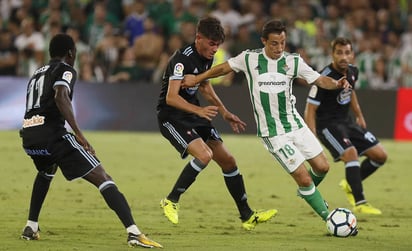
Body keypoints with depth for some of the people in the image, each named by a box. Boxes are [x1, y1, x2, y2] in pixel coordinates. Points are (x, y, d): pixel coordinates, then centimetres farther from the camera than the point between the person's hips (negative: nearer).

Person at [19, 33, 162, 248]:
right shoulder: (65, 70, 5)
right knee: (102, 178, -8)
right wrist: (78, 134, -18)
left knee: (46, 172, 41)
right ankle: (133, 233, -23)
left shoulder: (37, 74, 28)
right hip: (51, 132, -7)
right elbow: (60, 96, -16)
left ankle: (31, 227, 34)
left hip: (28, 135, 7)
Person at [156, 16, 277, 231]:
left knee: (228, 161, 6)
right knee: (204, 155, -29)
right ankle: (171, 201, -12)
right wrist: (199, 110, -47)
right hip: (171, 117, -9)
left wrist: (224, 112, 18)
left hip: (193, 116, 9)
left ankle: (247, 217, 16)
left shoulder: (206, 57, 4)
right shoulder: (182, 59, -24)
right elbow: (171, 97, -34)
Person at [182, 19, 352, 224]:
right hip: (273, 134, -4)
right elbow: (224, 68, 10)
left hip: (296, 125, 4)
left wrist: (336, 84, -25)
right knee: (304, 178, -9)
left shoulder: (293, 61, -2)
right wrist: (197, 78, 19)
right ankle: (328, 218, 5)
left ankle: (306, 192, 37)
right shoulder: (249, 59, -8)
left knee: (322, 167, 5)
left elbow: (319, 80, -4)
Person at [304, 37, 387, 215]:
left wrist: (359, 116, 26)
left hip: (346, 121, 8)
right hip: (327, 125, -8)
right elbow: (310, 109, -20)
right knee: (351, 153, -29)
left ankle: (350, 184, 22)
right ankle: (359, 203, -24)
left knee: (380, 155, 3)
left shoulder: (352, 71, 0)